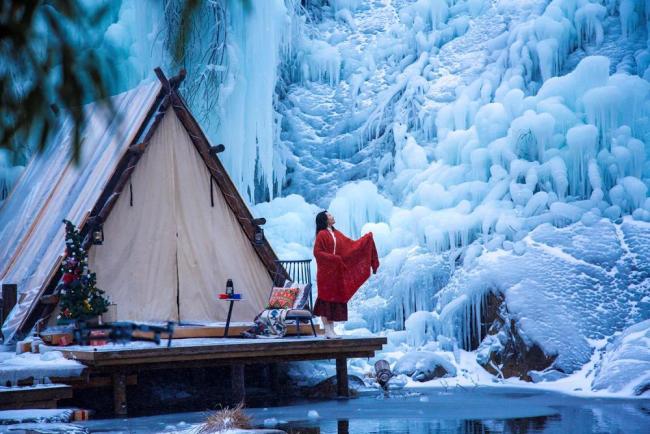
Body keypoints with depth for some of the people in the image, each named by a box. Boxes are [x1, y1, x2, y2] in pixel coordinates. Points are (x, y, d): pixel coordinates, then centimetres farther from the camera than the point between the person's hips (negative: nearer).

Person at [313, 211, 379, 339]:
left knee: (334, 300, 6)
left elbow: (351, 244, 19)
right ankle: (327, 331, -4)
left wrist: (367, 238, 17)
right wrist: (333, 258, -19)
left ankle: (331, 330, 10)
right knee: (326, 300, -5)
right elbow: (317, 252, -15)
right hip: (326, 273, -8)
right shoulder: (322, 234, -8)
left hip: (336, 273, 8)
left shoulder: (337, 234, 14)